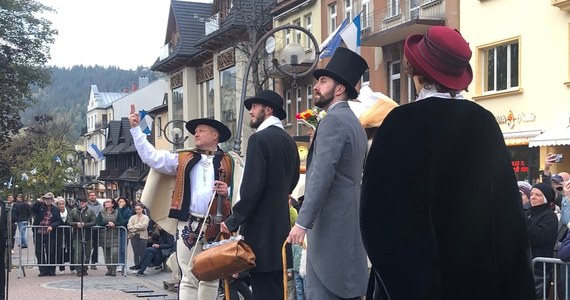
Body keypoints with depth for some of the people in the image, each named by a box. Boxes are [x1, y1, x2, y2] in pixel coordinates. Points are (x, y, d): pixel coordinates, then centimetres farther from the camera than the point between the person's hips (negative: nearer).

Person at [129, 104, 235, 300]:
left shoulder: (228, 163, 7)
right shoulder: (183, 159, 14)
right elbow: (151, 156, 10)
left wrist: (227, 192, -17)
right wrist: (135, 128, 7)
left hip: (216, 226, -1)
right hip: (189, 225, 1)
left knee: (211, 278, 8)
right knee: (189, 278, -1)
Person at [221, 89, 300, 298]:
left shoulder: (259, 139, -12)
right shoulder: (289, 141, 13)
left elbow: (251, 186, -19)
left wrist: (233, 221, -13)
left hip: (261, 228, -9)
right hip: (280, 225, 9)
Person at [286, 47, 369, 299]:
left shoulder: (333, 120, -12)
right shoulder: (354, 122, 19)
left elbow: (322, 175, -21)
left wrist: (303, 222, -22)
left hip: (331, 222, -10)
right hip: (348, 221, 10)